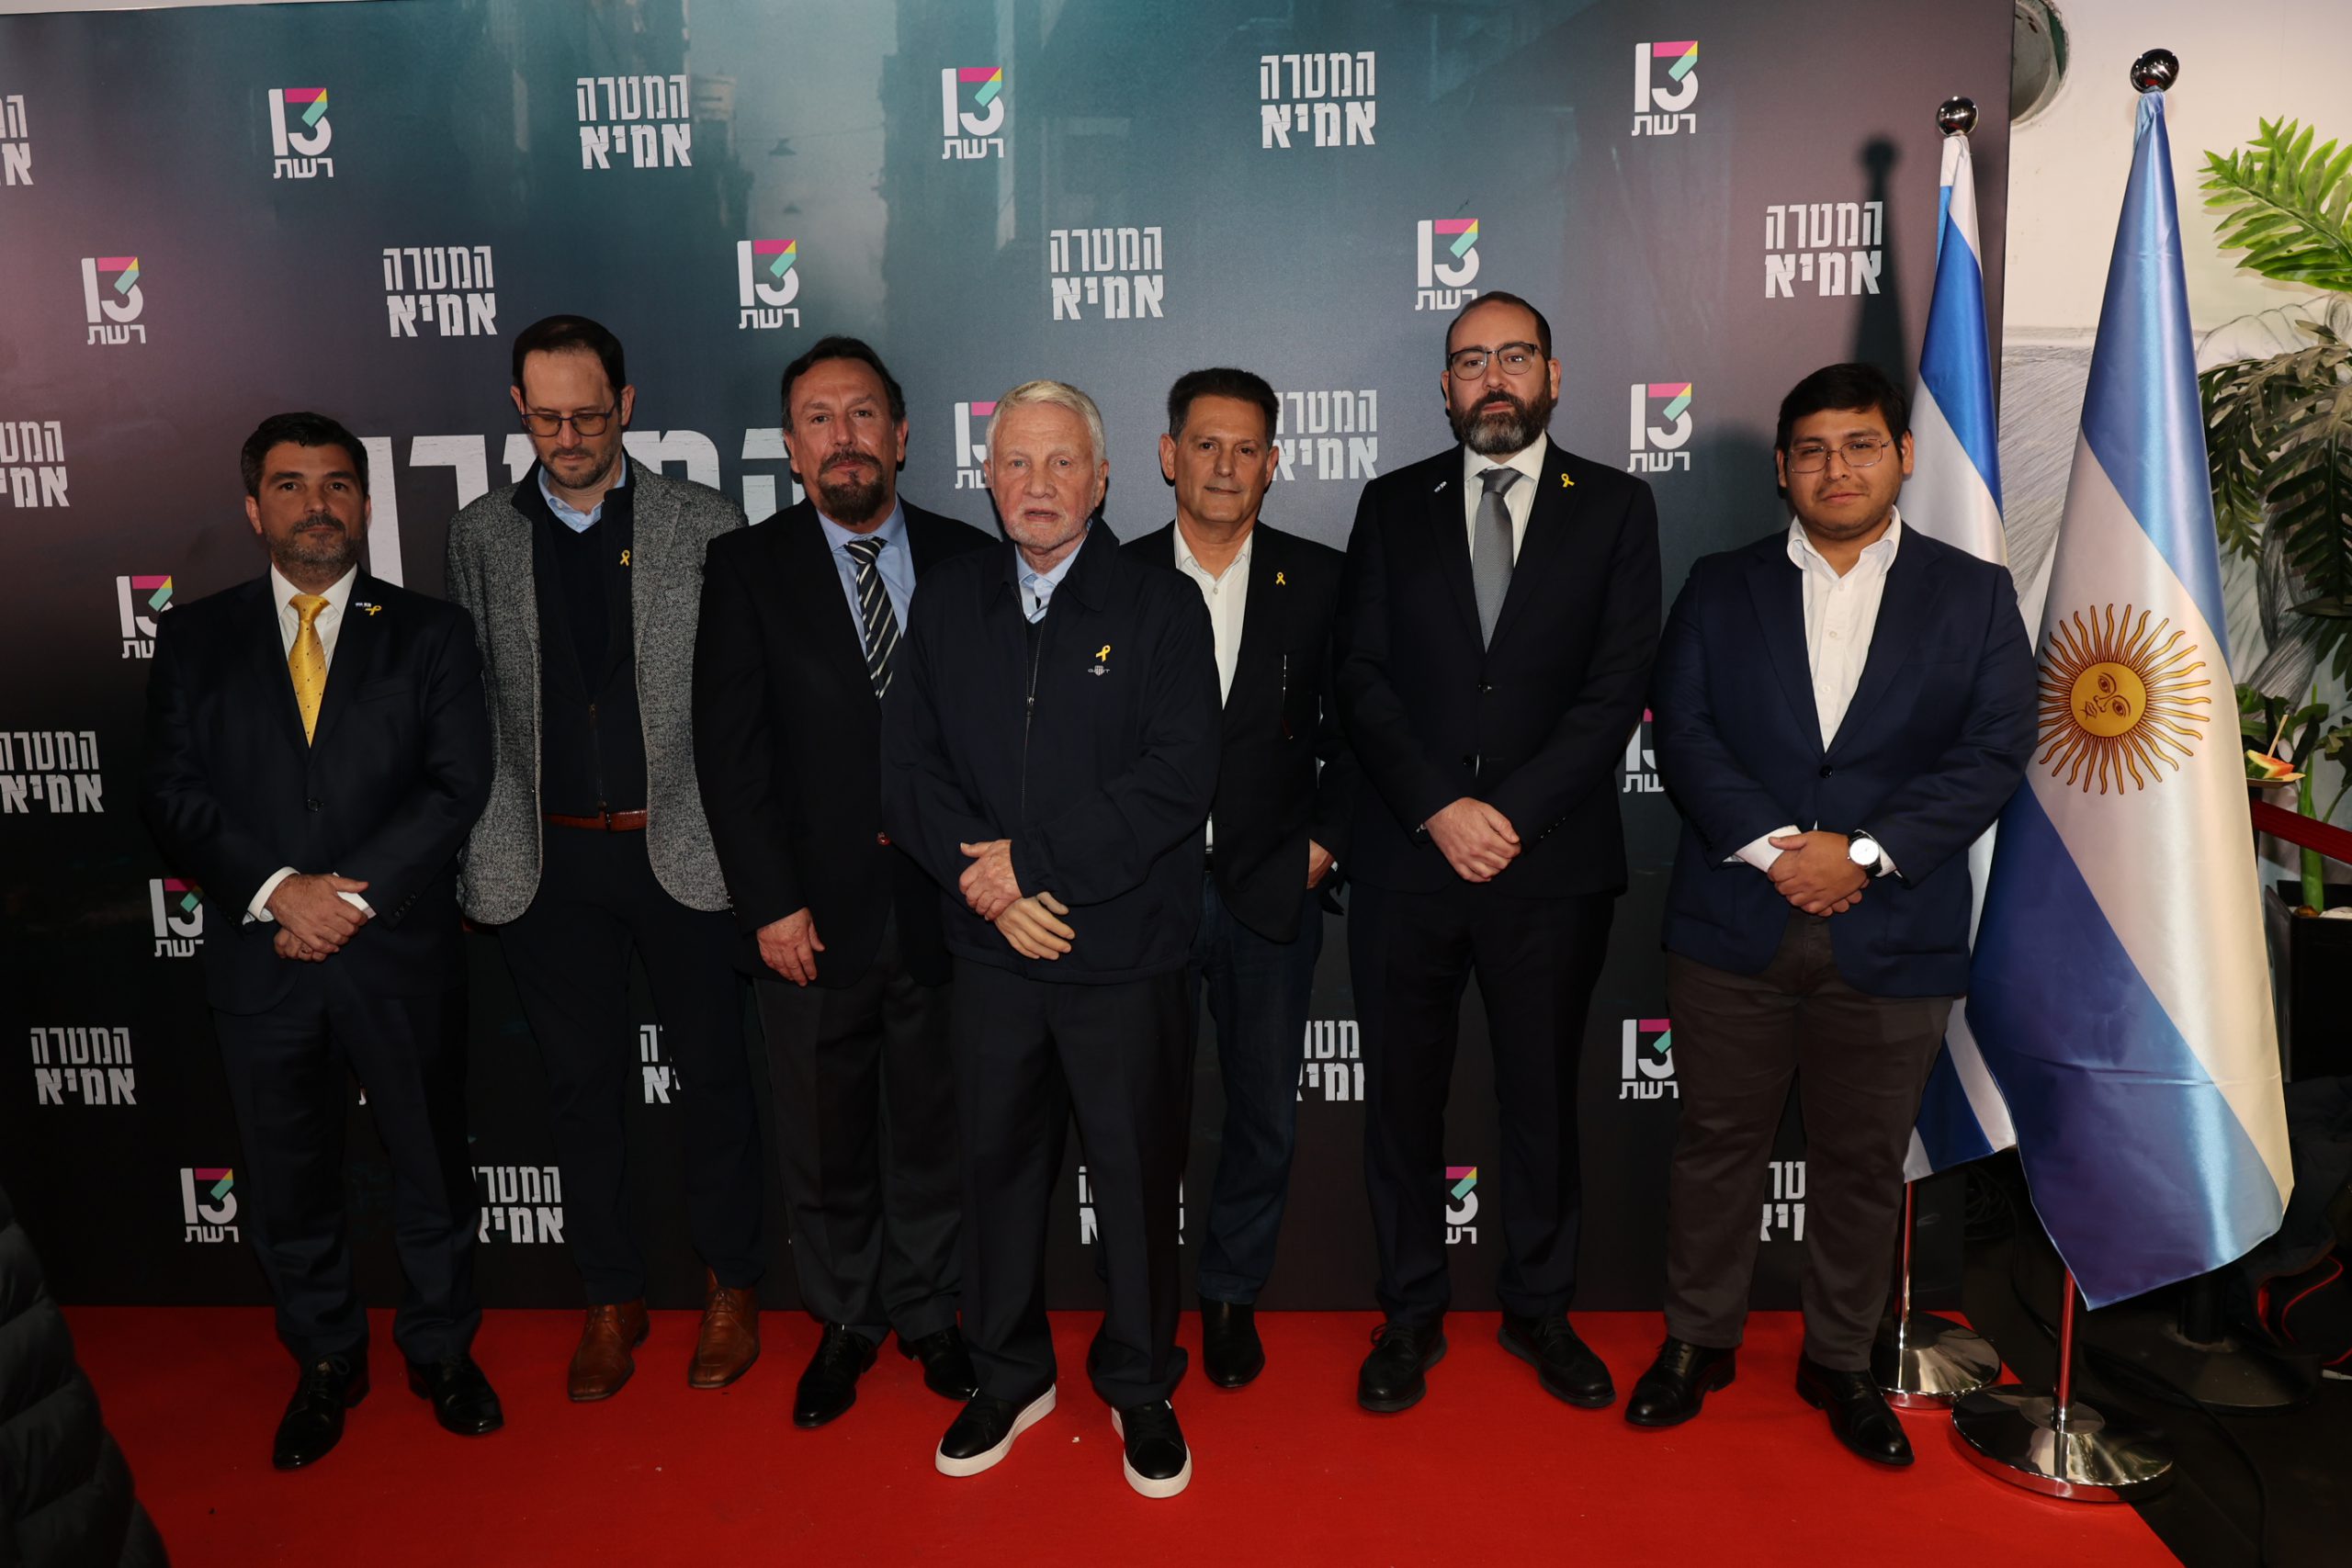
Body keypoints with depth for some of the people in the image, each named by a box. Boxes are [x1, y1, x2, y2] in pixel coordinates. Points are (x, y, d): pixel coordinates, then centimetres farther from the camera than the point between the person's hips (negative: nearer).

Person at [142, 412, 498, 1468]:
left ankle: (442, 1351, 33)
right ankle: (326, 1364, 36)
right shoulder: (194, 638, 6)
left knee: (432, 1171, 12)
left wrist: (353, 895, -16)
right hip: (259, 964, 2)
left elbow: (457, 786, -7)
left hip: (401, 958, -1)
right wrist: (280, 891, -17)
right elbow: (172, 795, -3)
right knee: (286, 1185, 15)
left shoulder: (430, 631, 2)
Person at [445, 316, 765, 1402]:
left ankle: (729, 1286, 28)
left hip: (682, 851, -2)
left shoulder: (705, 525, -1)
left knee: (713, 1073, 9)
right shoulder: (480, 536, 6)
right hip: (546, 860, 2)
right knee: (581, 1086, 12)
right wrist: (476, 856, 4)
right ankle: (611, 1300, 29)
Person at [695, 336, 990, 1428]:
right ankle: (845, 1322, 35)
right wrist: (772, 903, -11)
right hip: (812, 916, 0)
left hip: (940, 905, 1)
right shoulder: (747, 568, 0)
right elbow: (730, 750, -5)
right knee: (825, 1143, 13)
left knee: (932, 1131, 14)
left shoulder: (967, 562, 4)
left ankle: (930, 1314, 35)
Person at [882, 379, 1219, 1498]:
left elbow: (1179, 775, -13)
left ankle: (1141, 1388, 29)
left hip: (1127, 950, -2)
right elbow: (908, 766, 3)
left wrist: (1030, 859, -16)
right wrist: (982, 881, -13)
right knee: (997, 1161, 14)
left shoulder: (1161, 606, -2)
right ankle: (1009, 1376, 34)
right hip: (991, 948, 3)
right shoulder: (947, 603, 8)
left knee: (1138, 1173, 8)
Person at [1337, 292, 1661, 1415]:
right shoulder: (1392, 506, 8)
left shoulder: (1614, 508, 5)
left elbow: (1618, 685, -4)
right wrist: (1442, 809, -12)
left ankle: (1539, 1309, 30)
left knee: (1543, 1093, 12)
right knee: (1402, 1096, 9)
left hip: (1551, 861, 0)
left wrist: (1509, 813, -13)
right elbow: (1363, 679, 0)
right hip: (1407, 856, 1)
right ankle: (1410, 1314, 26)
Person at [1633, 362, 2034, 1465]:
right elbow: (1682, 731, -3)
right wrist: (1771, 845, -16)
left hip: (1891, 934, 0)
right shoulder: (1721, 587, 6)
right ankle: (1698, 1338, 29)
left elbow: (1994, 752, -3)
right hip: (1733, 921, 0)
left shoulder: (1974, 594, 6)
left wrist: (1864, 852, -15)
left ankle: (1840, 1361, 30)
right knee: (1717, 1143, 11)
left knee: (1863, 1163, 11)